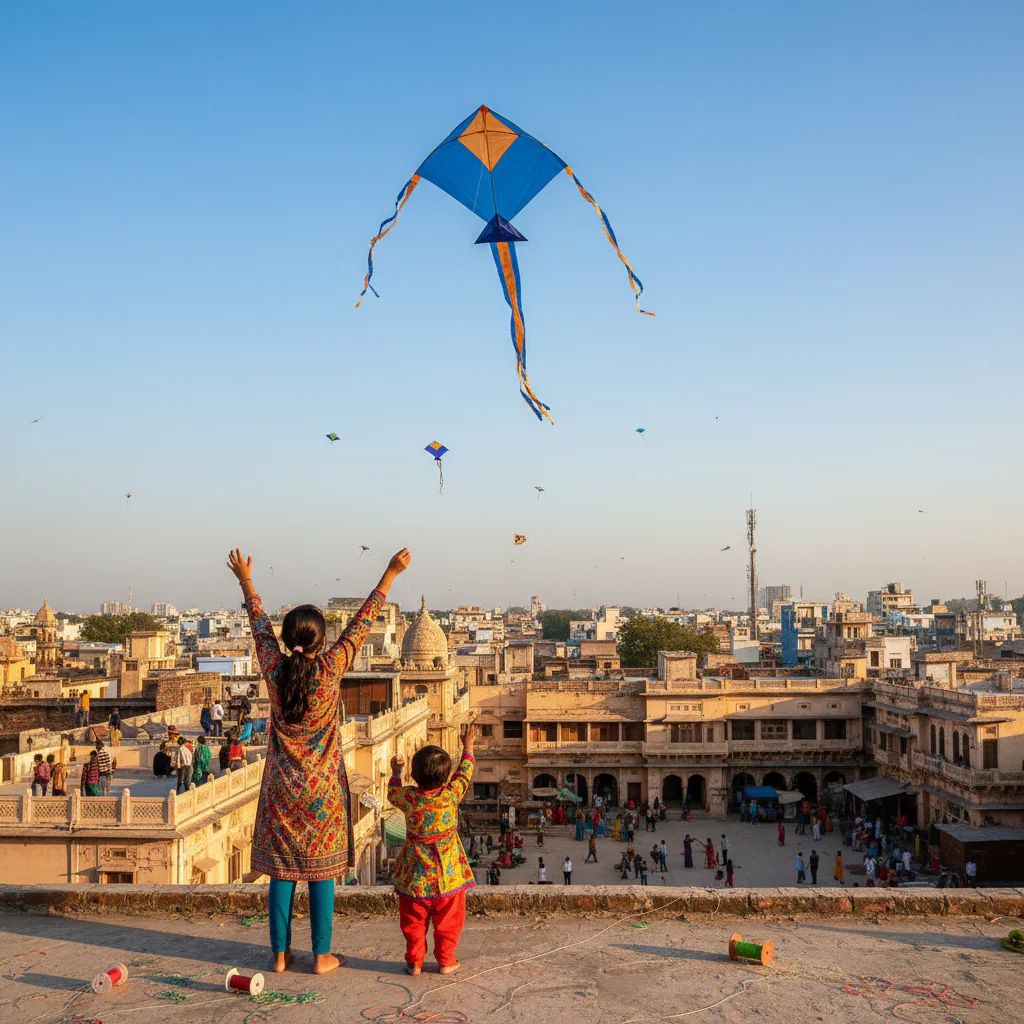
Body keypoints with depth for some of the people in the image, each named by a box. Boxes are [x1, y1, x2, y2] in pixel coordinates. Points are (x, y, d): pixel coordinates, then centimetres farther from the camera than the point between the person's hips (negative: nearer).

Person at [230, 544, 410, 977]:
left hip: (282, 787, 3)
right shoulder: (329, 669, -15)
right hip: (322, 787, -3)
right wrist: (391, 573, -3)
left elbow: (259, 623, 6)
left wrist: (246, 580, 21)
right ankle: (321, 955, 13)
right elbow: (362, 623, -10)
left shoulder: (275, 669, -9)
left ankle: (280, 953, 18)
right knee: (321, 871, 6)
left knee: (281, 869, 10)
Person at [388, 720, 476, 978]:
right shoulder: (451, 794, -14)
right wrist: (468, 746, 20)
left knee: (413, 921, 14)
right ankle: (446, 961, 20)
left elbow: (392, 794, 11)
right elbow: (464, 773, 5)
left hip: (415, 876, 1)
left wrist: (395, 773, 29)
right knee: (448, 921, 13)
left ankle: (414, 961, 21)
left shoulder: (409, 797, -13)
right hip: (447, 874, -1)